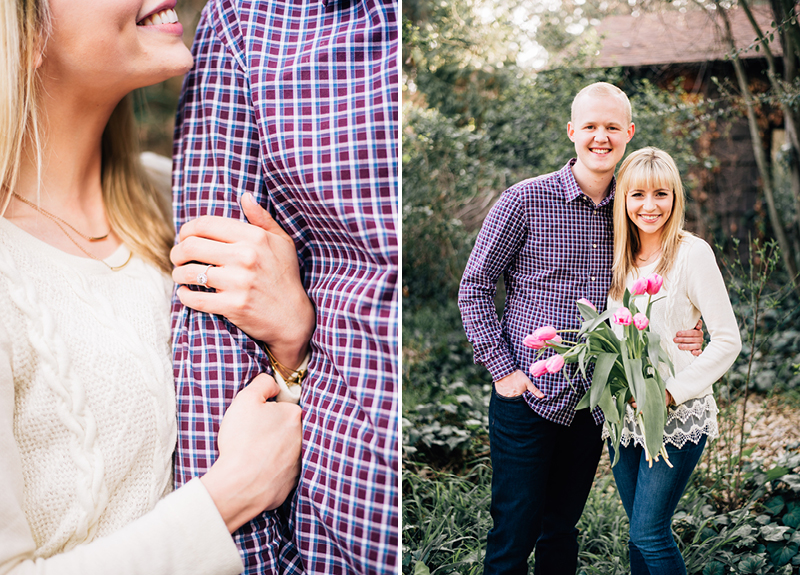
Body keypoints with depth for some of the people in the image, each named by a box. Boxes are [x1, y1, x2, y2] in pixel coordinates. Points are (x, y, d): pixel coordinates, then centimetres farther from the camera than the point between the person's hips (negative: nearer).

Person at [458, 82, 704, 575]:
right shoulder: (525, 201, -8)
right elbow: (474, 288, -4)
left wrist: (677, 337, -2)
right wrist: (502, 368, -11)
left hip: (593, 402, 4)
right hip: (527, 399, -4)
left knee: (562, 530, 17)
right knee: (515, 534, 2)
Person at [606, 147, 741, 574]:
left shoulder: (692, 254, -11)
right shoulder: (618, 258, 7)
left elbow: (728, 340, -11)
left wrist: (672, 392, -16)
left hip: (679, 417, -5)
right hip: (623, 413, 6)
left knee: (649, 534, -6)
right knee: (640, 535, 13)